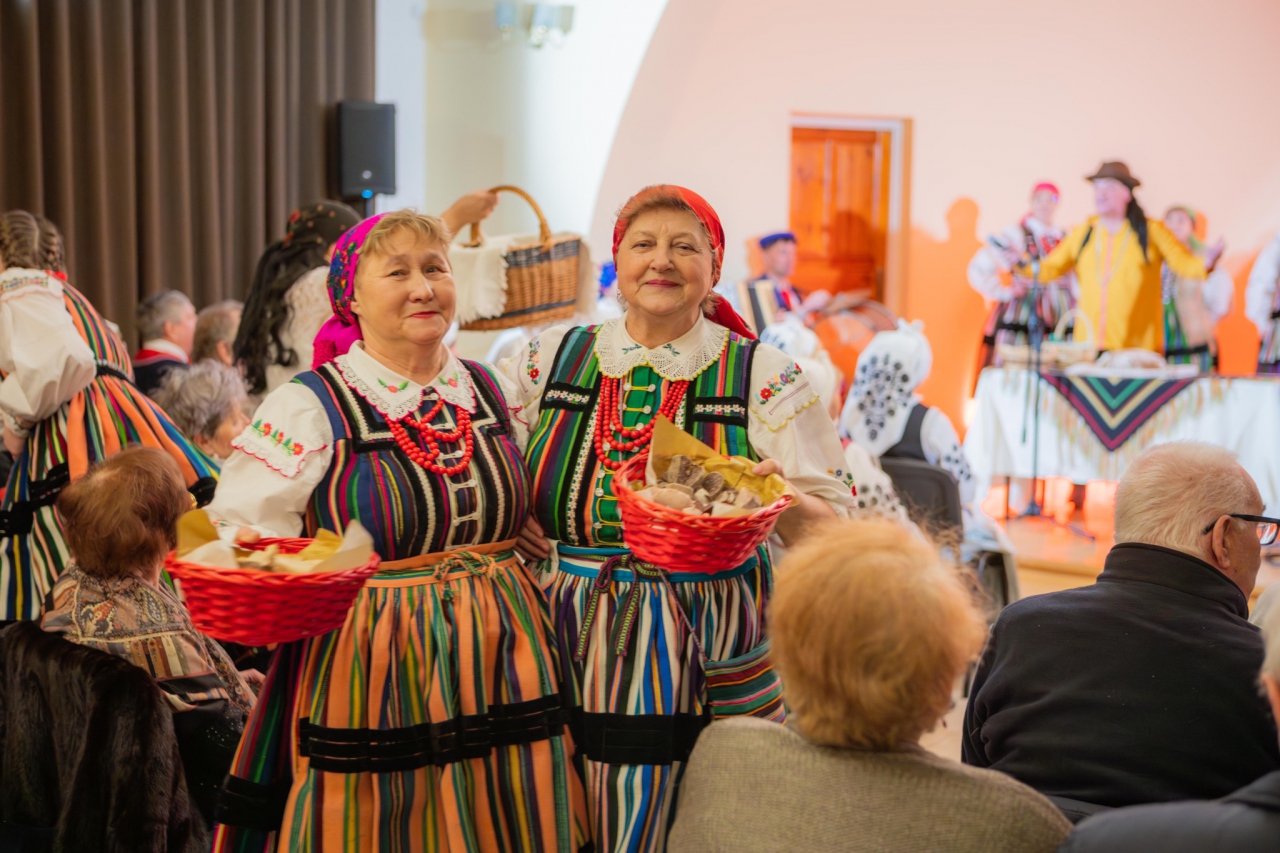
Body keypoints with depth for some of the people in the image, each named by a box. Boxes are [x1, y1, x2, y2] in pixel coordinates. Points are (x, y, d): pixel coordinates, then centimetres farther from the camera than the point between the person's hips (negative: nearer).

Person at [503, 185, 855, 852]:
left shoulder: (764, 377, 2)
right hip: (572, 658, 2)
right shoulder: (550, 360, 7)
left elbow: (829, 532, 1)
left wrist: (783, 500, -20)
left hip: (714, 665, -2)